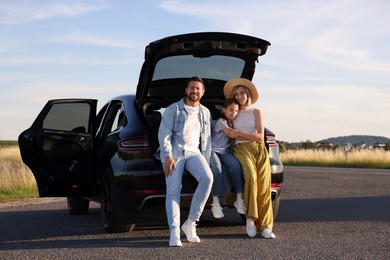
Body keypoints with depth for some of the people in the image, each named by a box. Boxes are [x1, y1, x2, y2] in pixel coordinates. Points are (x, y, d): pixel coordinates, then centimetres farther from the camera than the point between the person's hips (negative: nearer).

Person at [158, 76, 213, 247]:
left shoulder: (205, 113, 18)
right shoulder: (173, 109, 4)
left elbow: (206, 139, 19)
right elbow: (163, 134, -4)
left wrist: (206, 162, 10)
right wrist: (167, 157, -15)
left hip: (193, 152, 3)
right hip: (174, 151, -3)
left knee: (207, 177, -25)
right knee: (173, 190, -17)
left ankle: (190, 222, -17)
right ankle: (174, 233, -20)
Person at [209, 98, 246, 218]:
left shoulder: (232, 124, 16)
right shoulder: (221, 122, -7)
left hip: (225, 152, 5)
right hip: (213, 150, -5)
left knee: (235, 166, -26)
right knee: (217, 167, -35)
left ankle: (239, 198, -25)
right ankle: (216, 202, -34)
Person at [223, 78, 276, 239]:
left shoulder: (256, 112, 13)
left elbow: (260, 137, 3)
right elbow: (229, 134, 23)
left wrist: (239, 133, -5)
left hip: (259, 150, 0)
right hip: (242, 149, 0)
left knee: (264, 185, -17)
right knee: (251, 177, -31)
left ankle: (265, 226, -19)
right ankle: (250, 219, -26)